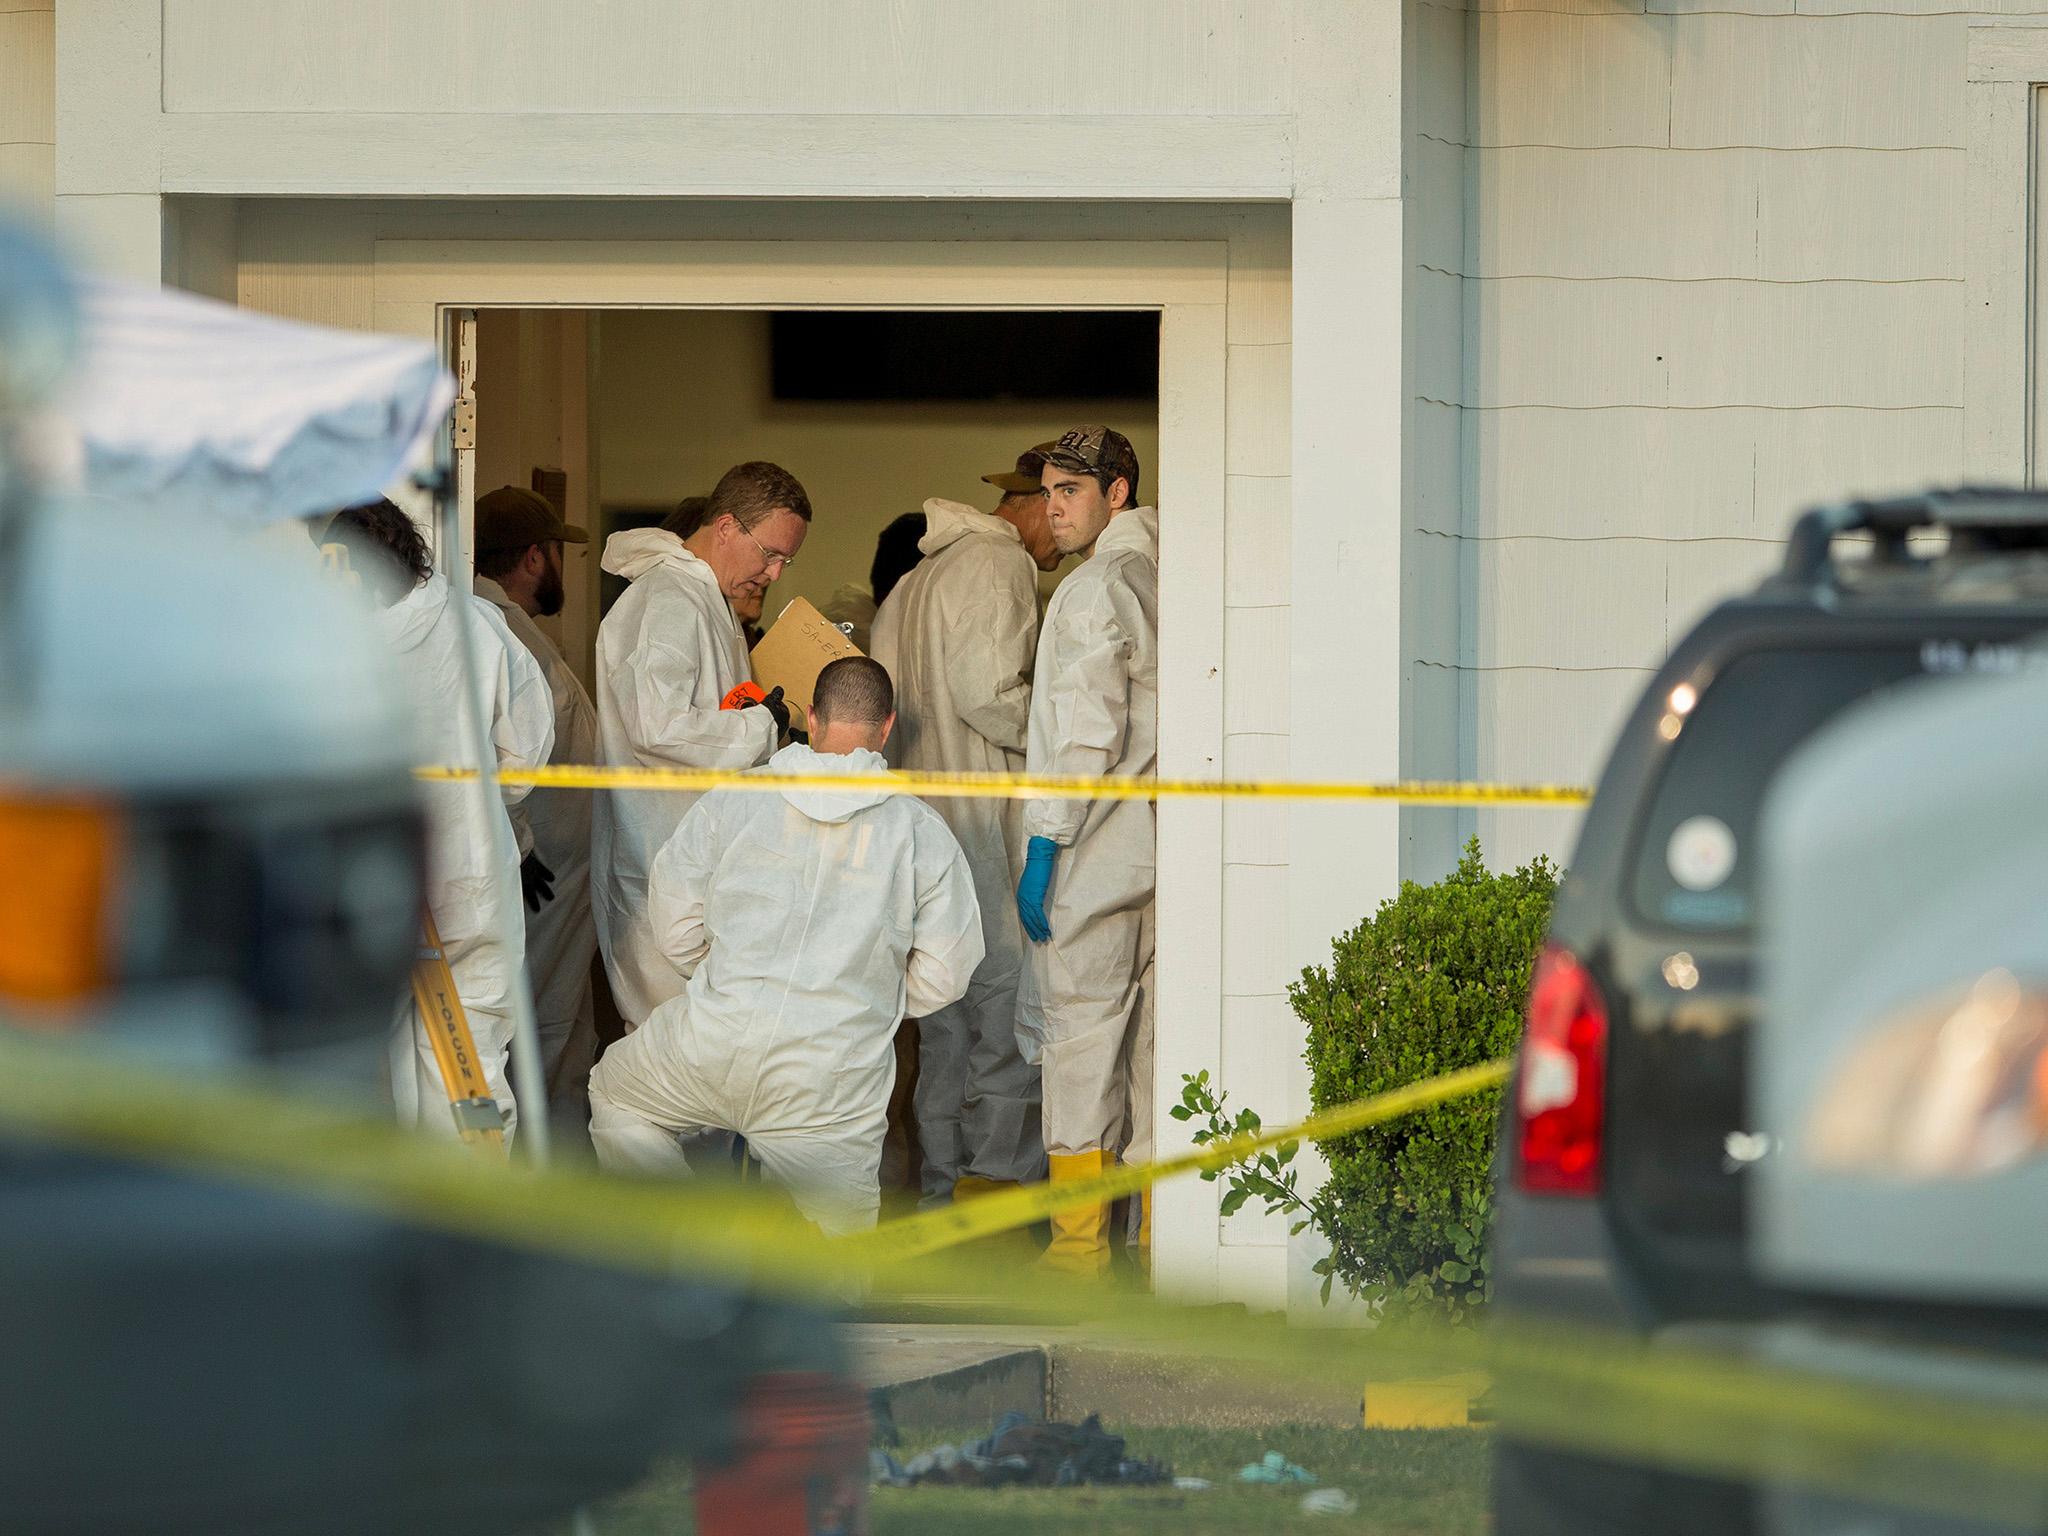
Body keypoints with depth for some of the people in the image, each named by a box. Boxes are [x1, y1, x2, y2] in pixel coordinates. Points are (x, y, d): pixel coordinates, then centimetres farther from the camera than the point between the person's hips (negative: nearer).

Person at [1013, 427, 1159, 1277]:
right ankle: (1160, 1233, 11)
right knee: (1156, 1046, 10)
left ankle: (1079, 1244, -4)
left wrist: (1043, 848, -14)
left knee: (1080, 1044, -4)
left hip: (1097, 858, -8)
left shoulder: (1093, 592, -12)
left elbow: (1087, 739, -18)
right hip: (1167, 853, 8)